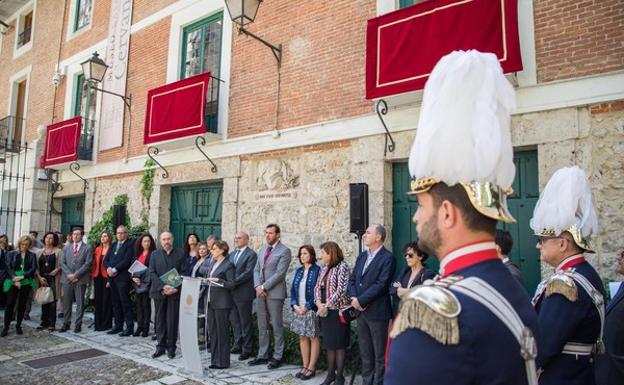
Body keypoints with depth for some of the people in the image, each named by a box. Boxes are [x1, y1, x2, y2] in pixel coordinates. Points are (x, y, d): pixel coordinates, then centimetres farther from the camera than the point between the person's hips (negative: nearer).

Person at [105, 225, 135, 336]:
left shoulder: (130, 244, -4)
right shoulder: (113, 245, 19)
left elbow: (127, 260, -14)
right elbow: (106, 259, 13)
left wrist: (115, 270, -16)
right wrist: (108, 268, -5)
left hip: (123, 277, -7)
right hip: (112, 277, 7)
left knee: (125, 302, -5)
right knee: (116, 303, 11)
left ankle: (130, 327, -1)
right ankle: (118, 326, 20)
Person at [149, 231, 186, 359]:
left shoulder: (180, 254, 3)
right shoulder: (155, 254, 6)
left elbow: (184, 273, 0)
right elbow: (152, 273, -2)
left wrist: (175, 287, -13)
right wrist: (163, 286, -15)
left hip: (174, 291, -1)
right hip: (159, 291, 2)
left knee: (172, 321, 2)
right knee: (159, 320, 8)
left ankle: (171, 347, 13)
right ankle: (160, 346, 19)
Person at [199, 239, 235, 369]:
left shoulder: (228, 265, -10)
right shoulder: (212, 262, 13)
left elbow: (231, 284, -13)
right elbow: (202, 269, 26)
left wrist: (218, 280, -23)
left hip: (222, 303, -8)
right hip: (210, 302, 8)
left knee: (222, 332, 0)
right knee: (212, 332, 12)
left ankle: (223, 362, 9)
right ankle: (215, 360, 22)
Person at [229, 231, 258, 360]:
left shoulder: (251, 254, -8)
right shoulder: (232, 254, 16)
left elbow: (248, 273, -17)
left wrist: (233, 282, -20)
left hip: (243, 293, -7)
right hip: (231, 293, 7)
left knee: (246, 323, 3)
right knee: (234, 321, 15)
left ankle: (247, 349, 12)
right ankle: (237, 345, 27)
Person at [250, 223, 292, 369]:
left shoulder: (284, 251, -8)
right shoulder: (263, 249, 14)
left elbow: (280, 273, -15)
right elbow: (256, 269, 12)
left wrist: (264, 287, -15)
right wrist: (257, 286, -4)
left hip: (275, 293, -7)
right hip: (260, 292, 7)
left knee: (277, 327, 3)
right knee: (262, 327, 14)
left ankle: (277, 357, 14)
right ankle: (262, 355, 25)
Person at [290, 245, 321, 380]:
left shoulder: (317, 270, -8)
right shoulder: (299, 271, 11)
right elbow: (293, 289, 11)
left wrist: (307, 307, -15)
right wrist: (294, 305, -4)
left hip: (311, 310, -6)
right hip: (298, 310, 6)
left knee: (314, 338, 3)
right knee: (302, 338, 11)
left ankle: (311, 368, 11)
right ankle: (305, 366, 21)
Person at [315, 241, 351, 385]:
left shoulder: (342, 266, -10)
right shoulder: (324, 268, 11)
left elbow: (341, 290, -18)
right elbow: (317, 287, 10)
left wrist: (327, 305, -16)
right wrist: (318, 303, -8)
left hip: (338, 311, -7)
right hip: (324, 311, 7)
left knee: (339, 344, 3)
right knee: (329, 344, 13)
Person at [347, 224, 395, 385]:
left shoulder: (387, 258, -11)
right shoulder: (362, 256, 12)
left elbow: (381, 285, -18)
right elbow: (352, 280, 11)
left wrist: (360, 300, -16)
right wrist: (354, 298, -7)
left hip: (377, 312, -7)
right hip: (360, 311, 7)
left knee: (379, 353, 6)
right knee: (365, 352, 16)